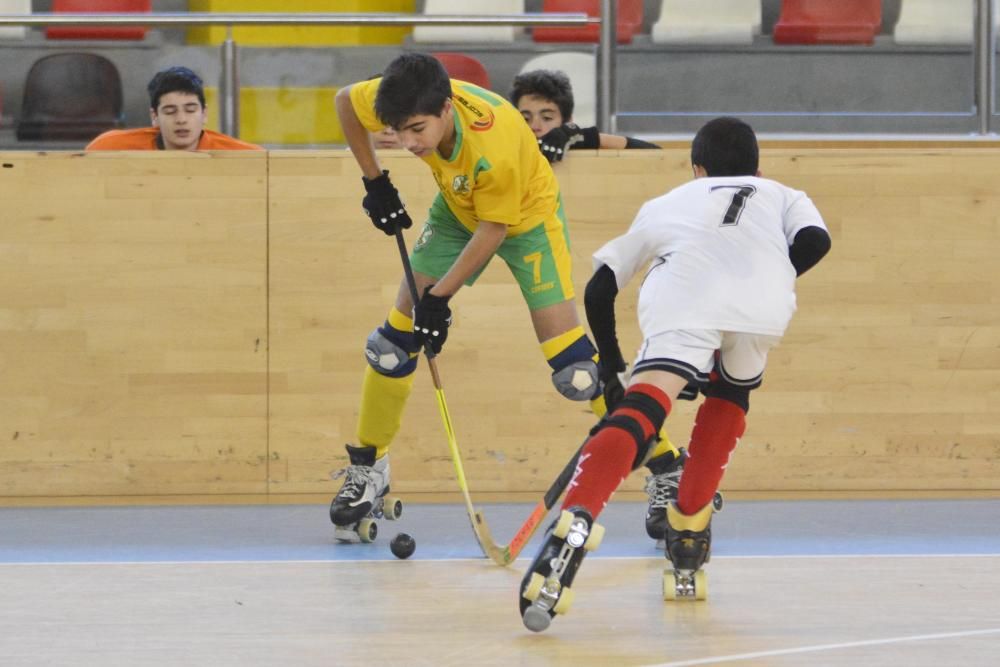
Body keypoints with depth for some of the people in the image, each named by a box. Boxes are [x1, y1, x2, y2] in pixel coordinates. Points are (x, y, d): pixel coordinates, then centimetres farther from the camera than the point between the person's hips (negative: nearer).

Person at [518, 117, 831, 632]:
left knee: (639, 411, -15)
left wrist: (611, 368, 45)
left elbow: (598, 289, 35)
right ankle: (689, 530, 24)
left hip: (679, 299, -1)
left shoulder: (664, 205, 41)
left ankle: (575, 523, -41)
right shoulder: (781, 197, 38)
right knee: (730, 396, 30)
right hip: (762, 302, 1)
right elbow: (814, 240, 14)